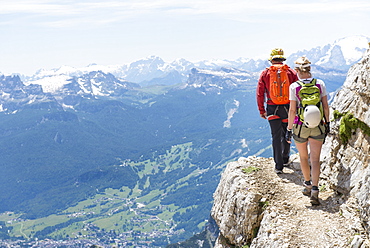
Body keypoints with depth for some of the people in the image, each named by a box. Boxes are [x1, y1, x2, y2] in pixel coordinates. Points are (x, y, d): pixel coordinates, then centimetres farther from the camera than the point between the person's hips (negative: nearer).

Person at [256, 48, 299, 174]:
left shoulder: (265, 73, -1)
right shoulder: (291, 72, 0)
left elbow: (260, 94, -1)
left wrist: (261, 110, 7)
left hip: (272, 108, -1)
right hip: (288, 107, 1)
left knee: (276, 136, 5)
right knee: (286, 134, 19)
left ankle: (278, 165, 5)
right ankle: (285, 159, 34)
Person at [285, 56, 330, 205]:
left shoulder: (294, 87, -9)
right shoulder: (320, 84, -2)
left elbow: (292, 110, -9)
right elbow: (326, 106, 1)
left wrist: (289, 129, -1)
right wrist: (327, 123, 14)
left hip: (300, 127, -1)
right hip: (318, 127, 1)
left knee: (303, 157, 19)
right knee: (315, 160, 2)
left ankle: (308, 186, 32)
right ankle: (315, 190, -11)